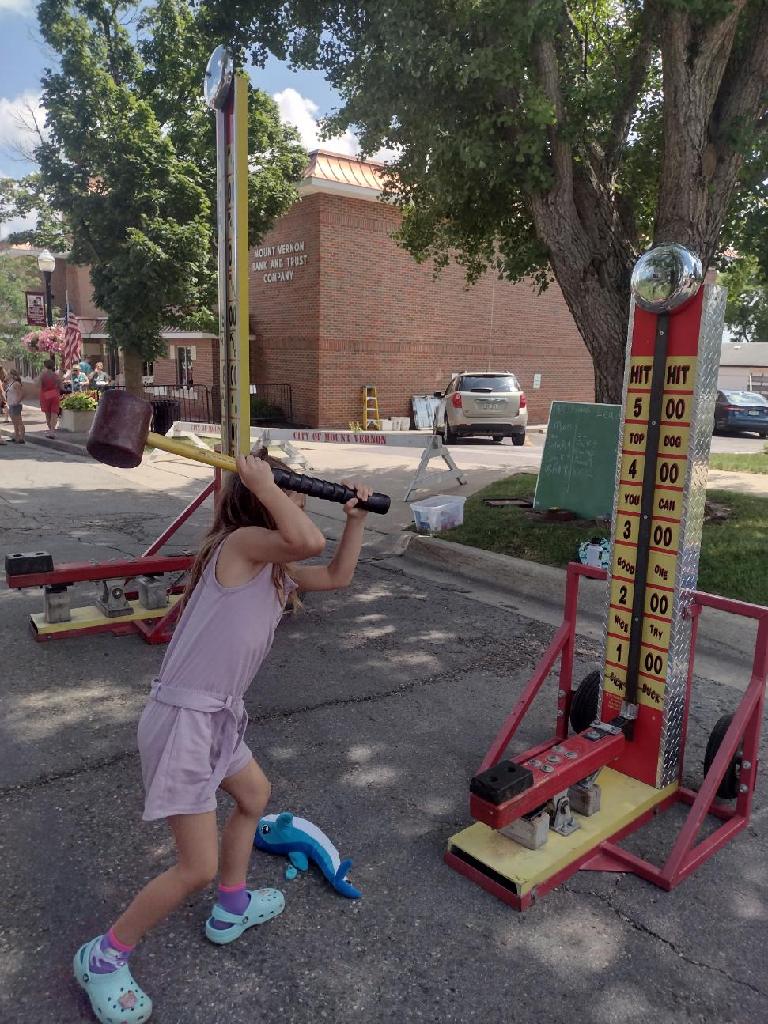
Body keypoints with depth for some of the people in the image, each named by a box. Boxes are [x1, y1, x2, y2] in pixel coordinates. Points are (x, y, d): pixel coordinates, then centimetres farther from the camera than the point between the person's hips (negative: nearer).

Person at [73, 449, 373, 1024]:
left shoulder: (277, 569, 9)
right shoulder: (241, 542, -18)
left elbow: (338, 576, 19)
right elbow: (311, 543, -36)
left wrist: (357, 519, 11)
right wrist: (261, 482, -23)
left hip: (220, 716, 10)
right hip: (183, 719, -10)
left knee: (255, 796, 29)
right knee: (198, 867, -2)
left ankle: (231, 909, 50)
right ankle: (103, 958, 23)